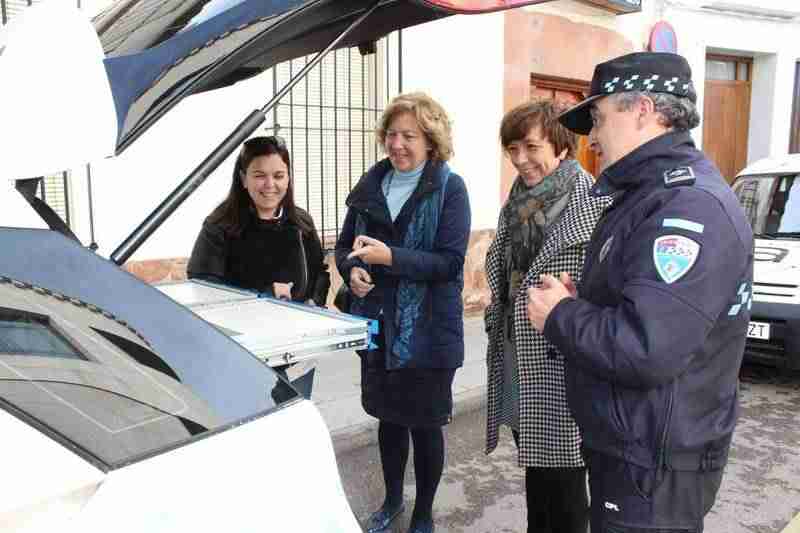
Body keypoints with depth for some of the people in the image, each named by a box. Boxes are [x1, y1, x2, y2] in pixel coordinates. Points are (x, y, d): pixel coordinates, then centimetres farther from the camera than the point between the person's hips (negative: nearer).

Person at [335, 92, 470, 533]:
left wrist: (390, 257, -28)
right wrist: (352, 270, -10)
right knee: (388, 416, 19)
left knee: (424, 424, 10)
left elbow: (450, 262, -17)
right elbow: (345, 245, 12)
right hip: (378, 325, 5)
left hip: (427, 330, -4)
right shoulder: (371, 184, 5)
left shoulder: (449, 188, -9)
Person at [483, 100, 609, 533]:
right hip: (516, 356, 7)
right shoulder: (517, 204, 10)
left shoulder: (591, 204, -14)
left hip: (560, 364, -7)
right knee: (534, 469, 21)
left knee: (561, 477, 6)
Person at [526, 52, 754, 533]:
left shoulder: (690, 205, -25)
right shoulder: (654, 193, 10)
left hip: (654, 468, -9)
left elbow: (646, 350, -33)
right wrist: (582, 298, 0)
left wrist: (559, 315, -18)